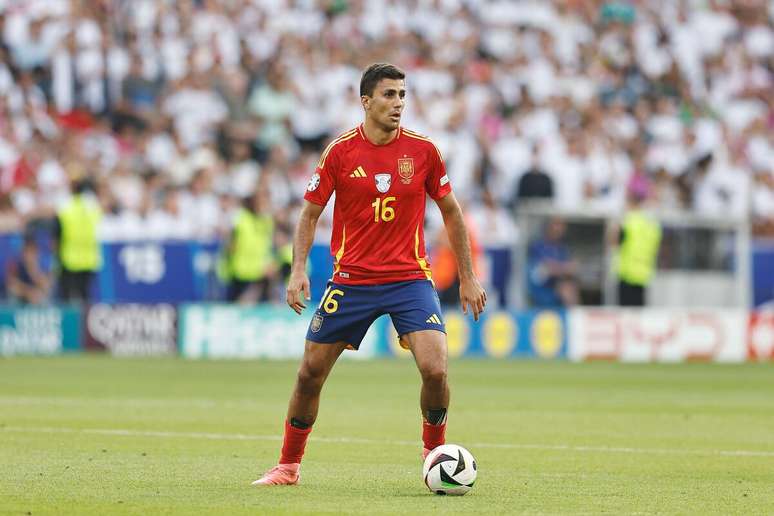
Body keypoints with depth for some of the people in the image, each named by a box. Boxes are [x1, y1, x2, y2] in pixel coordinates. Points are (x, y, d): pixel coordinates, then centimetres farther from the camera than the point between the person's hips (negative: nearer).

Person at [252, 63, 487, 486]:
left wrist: (467, 277, 9)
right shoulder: (340, 151, -4)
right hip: (351, 280, 0)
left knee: (434, 369, -18)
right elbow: (310, 214, 3)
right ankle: (288, 465, 22)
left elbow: (450, 211, 10)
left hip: (410, 279, 0)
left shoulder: (422, 150, -2)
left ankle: (435, 454, 8)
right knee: (310, 373, 3)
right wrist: (299, 269, -11)